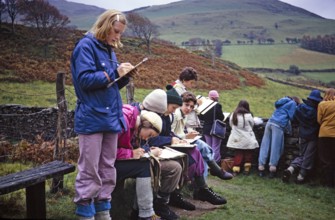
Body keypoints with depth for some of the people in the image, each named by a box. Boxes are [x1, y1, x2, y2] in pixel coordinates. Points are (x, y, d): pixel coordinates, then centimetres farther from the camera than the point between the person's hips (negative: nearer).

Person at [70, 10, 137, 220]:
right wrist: (114, 72, -15)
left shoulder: (109, 49, 16)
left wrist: (125, 76, 2)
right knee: (90, 171, -2)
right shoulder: (86, 46, -8)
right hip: (92, 118, -8)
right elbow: (85, 80, -18)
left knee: (108, 169, 11)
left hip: (111, 117, 8)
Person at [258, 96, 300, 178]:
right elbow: (291, 117, 0)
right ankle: (272, 169, -6)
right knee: (275, 147, -5)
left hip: (270, 122, 7)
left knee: (265, 146, 2)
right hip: (278, 125, -7)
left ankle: (261, 167, 1)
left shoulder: (284, 101, 30)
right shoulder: (293, 103, 8)